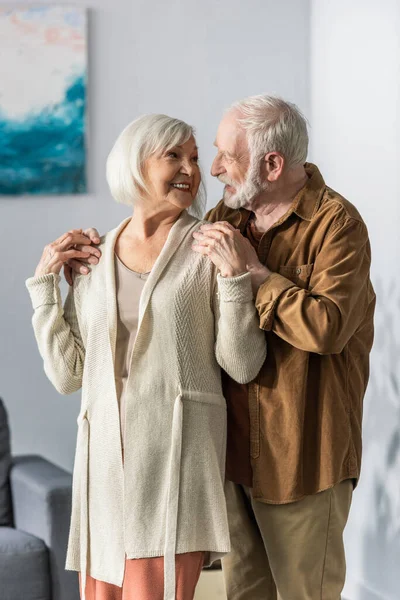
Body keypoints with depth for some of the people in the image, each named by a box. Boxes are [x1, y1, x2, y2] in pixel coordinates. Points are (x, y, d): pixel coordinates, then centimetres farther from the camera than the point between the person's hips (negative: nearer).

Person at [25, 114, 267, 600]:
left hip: (180, 448, -4)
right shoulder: (93, 260, 12)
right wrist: (45, 281, 6)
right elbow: (67, 374, 9)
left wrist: (234, 276, -13)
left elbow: (242, 366, -3)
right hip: (108, 454, 4)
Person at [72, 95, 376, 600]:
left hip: (301, 455, -7)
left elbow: (327, 327, -28)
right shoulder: (228, 217, 6)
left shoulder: (336, 222, -14)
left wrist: (251, 269, -24)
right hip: (236, 445, 7)